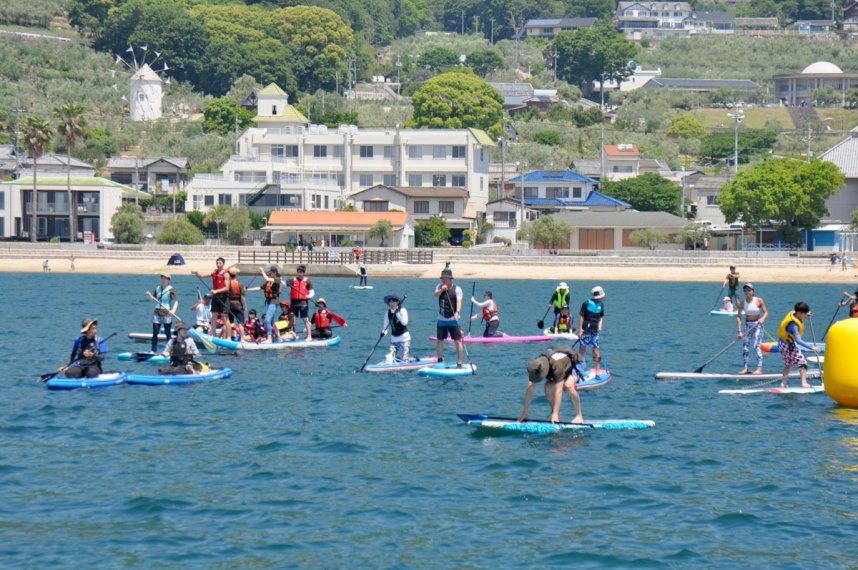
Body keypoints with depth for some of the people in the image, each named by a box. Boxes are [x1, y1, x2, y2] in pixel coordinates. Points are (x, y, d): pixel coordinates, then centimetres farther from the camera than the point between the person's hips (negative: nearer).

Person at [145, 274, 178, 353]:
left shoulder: (170, 290, -7)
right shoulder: (158, 288, 10)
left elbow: (176, 301, -14)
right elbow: (152, 298, 19)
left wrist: (173, 310, -29)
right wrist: (149, 295, -4)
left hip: (166, 313, -5)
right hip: (157, 312, 5)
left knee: (167, 333, 1)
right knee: (155, 333, 2)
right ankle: (153, 350, 7)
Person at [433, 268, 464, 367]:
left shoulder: (457, 289, -6)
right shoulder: (440, 286, 7)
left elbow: (459, 301, -18)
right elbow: (435, 295, -10)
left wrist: (457, 312, -34)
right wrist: (442, 289, -28)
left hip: (453, 319, -4)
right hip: (441, 319, 4)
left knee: (458, 340, -8)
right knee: (439, 340, 11)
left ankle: (459, 362, -5)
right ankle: (440, 360, 24)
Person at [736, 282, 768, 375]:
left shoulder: (759, 300, -9)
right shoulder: (741, 303, -4)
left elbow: (766, 312, -3)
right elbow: (738, 317, -5)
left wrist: (762, 318, -25)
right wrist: (739, 331, -10)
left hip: (757, 325, -3)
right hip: (748, 325, 3)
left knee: (756, 345, -13)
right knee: (745, 346, -2)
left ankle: (759, 368, -13)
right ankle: (745, 368, 4)